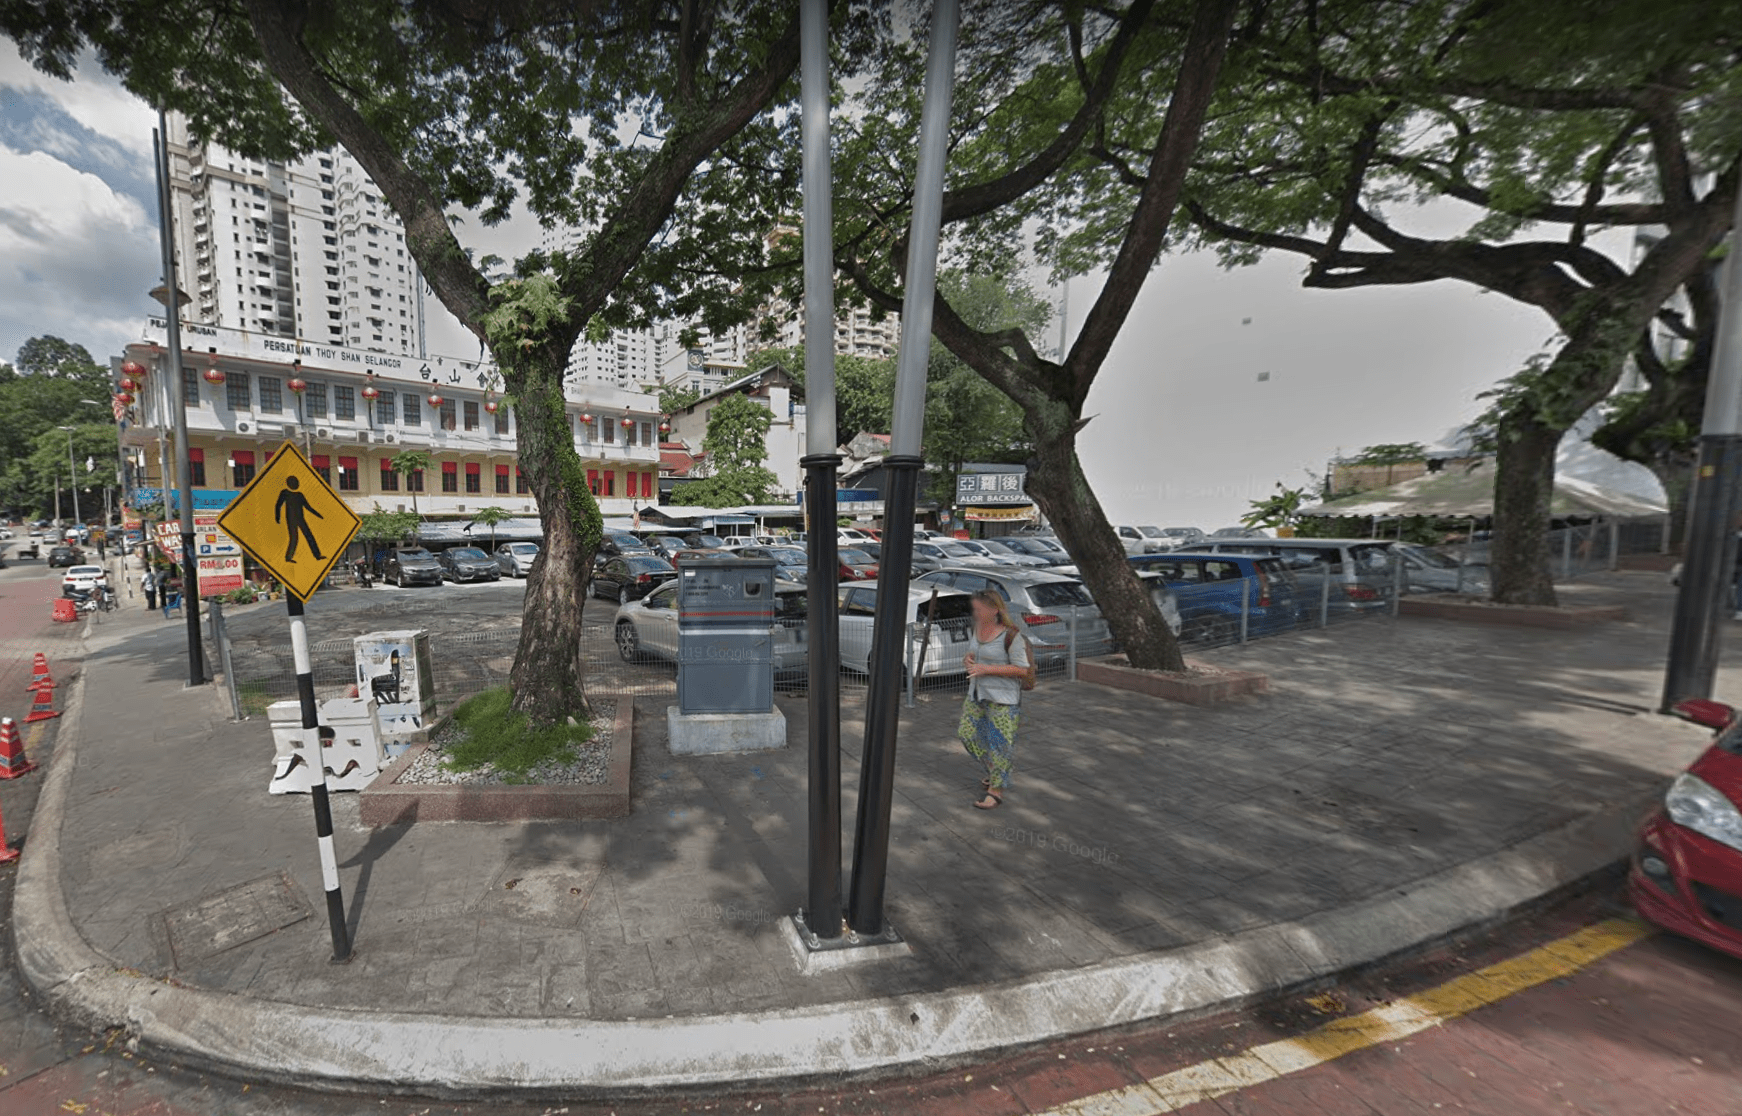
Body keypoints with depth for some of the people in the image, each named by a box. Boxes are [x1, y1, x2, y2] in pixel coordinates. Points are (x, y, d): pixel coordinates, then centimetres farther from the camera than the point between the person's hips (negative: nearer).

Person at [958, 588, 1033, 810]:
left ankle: (996, 791, 13)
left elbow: (1022, 670, -17)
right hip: (977, 692, 8)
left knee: (999, 743, -2)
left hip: (1003, 698, -7)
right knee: (968, 733, 11)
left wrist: (987, 669, -24)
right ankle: (995, 772, 33)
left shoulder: (1011, 635, -20)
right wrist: (968, 657, -6)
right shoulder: (974, 627, 1)